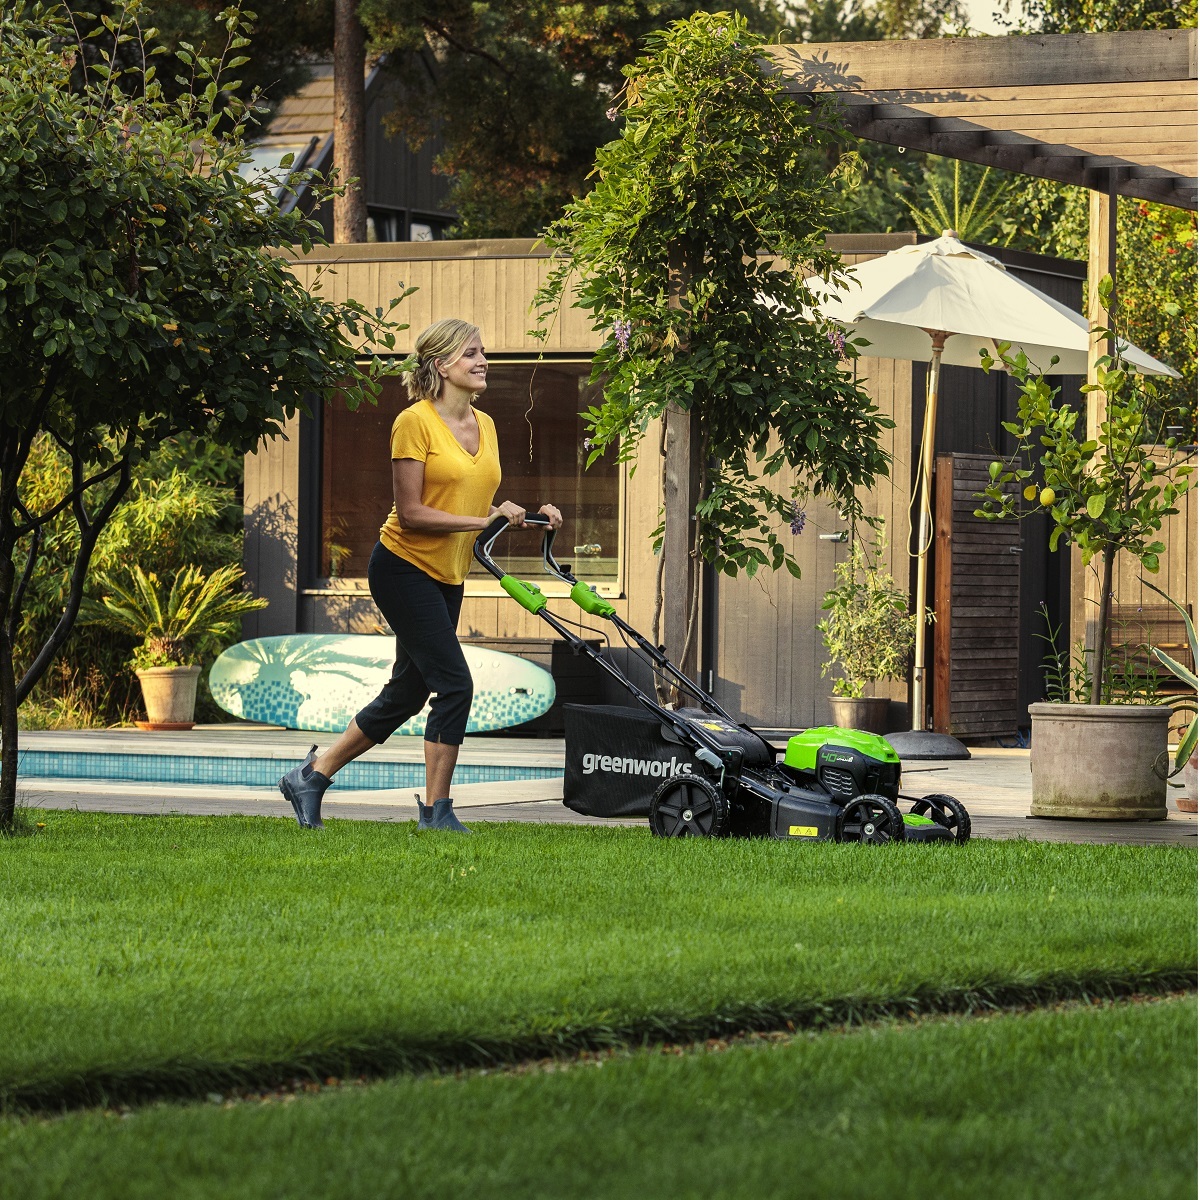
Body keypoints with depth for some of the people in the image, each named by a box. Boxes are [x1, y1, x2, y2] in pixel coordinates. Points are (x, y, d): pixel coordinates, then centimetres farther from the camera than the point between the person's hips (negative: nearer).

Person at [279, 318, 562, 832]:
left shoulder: (484, 425, 9)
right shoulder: (415, 422, -14)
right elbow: (411, 513, -18)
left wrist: (530, 514, -1)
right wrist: (483, 519, -24)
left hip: (447, 577, 8)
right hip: (404, 567, -8)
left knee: (406, 694, 11)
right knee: (454, 683, -13)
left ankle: (312, 775, 23)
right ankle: (436, 811, -5)